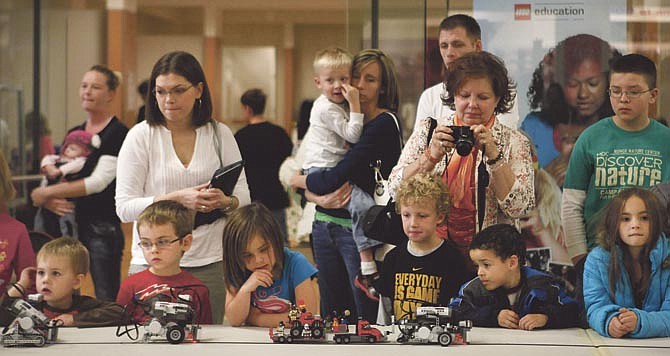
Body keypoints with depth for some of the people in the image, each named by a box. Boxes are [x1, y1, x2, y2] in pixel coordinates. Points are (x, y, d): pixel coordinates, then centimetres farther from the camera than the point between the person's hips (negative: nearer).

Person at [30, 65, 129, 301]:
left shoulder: (118, 133, -7)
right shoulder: (74, 133, 15)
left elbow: (99, 181, -15)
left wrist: (46, 193, -11)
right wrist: (49, 201, -5)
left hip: (103, 228, -7)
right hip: (72, 226, 7)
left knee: (106, 301, -8)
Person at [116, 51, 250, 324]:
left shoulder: (219, 134, 7)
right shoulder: (141, 136, -1)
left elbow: (243, 196, 10)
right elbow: (124, 207, -7)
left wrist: (225, 202, -13)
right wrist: (176, 199, -20)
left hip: (211, 263, 2)